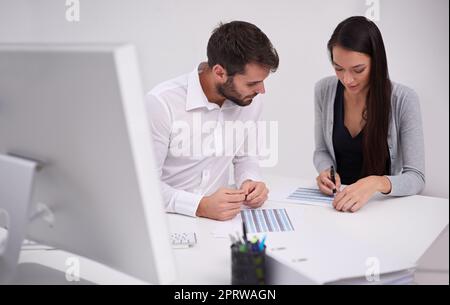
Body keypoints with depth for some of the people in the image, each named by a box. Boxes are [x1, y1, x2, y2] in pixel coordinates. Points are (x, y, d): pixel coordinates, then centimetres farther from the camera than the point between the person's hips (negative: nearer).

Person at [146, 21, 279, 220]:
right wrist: (200, 206, -28)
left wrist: (250, 181, -8)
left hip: (219, 216, 4)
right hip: (168, 220, -3)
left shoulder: (250, 101, -3)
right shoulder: (161, 103, -19)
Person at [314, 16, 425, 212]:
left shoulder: (404, 100, -14)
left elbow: (416, 177, -15)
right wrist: (327, 171, -15)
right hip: (336, 202, 1)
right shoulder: (324, 90, -4)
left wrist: (376, 183, -34)